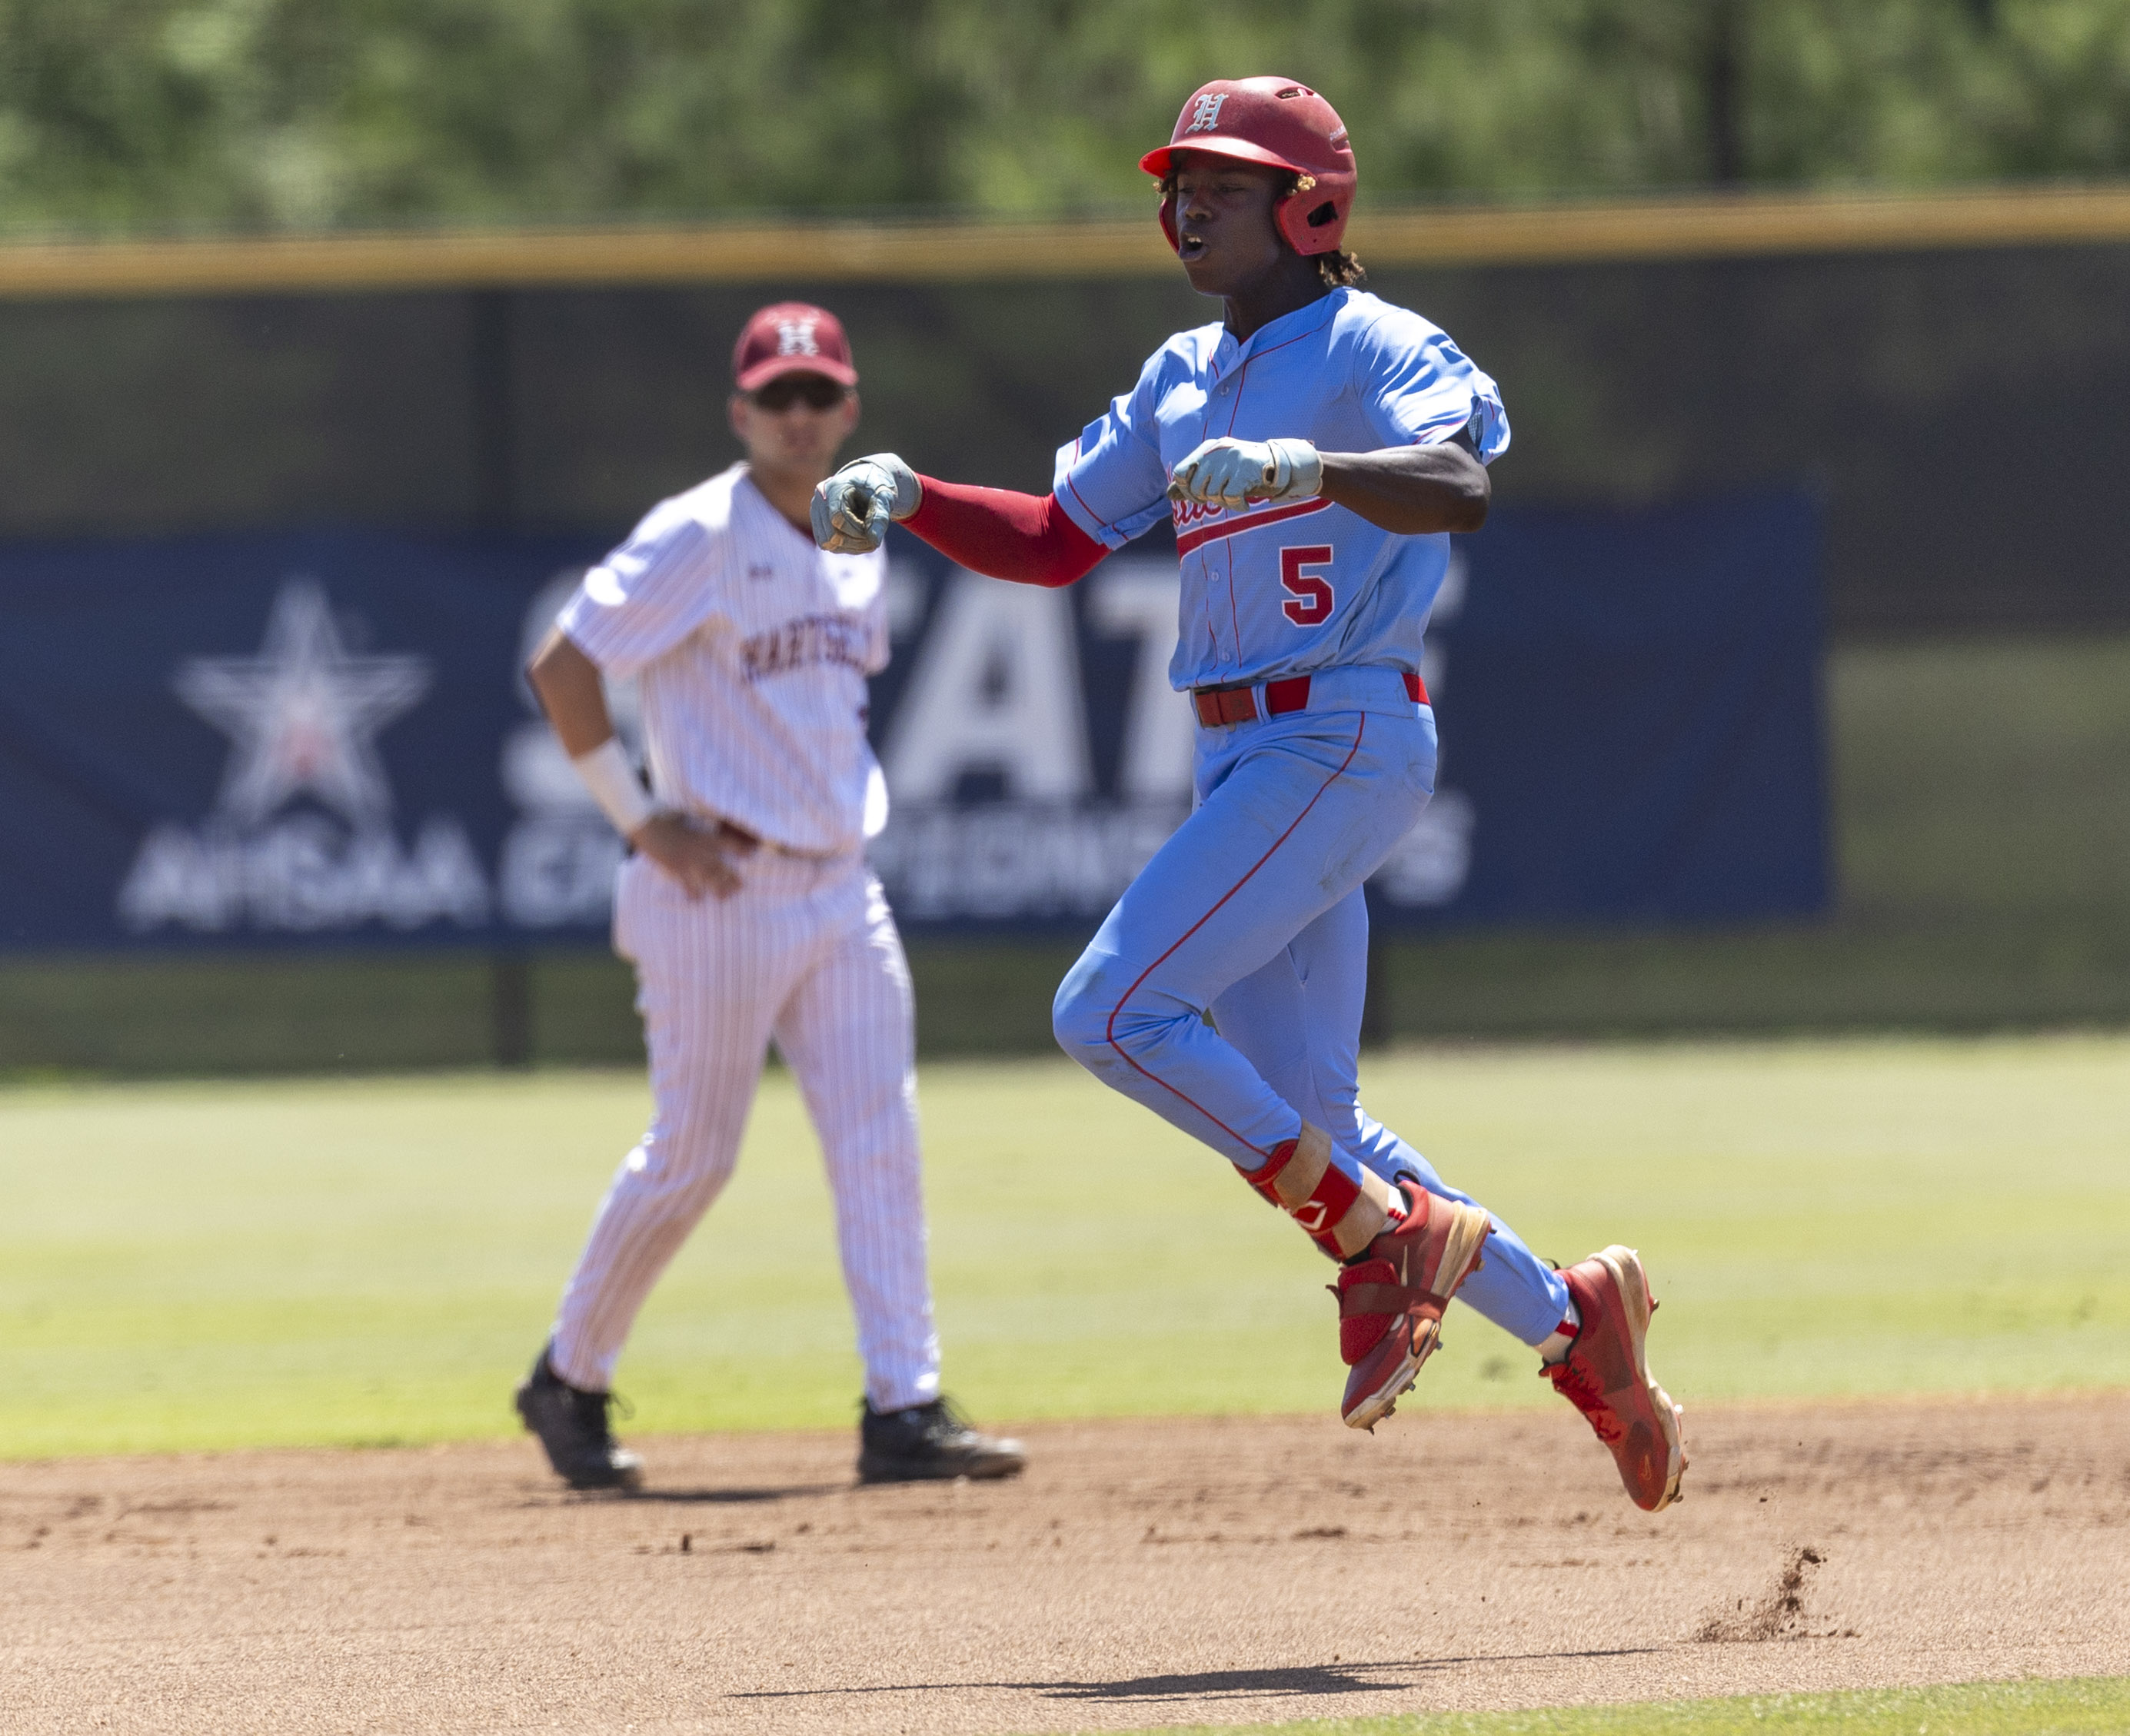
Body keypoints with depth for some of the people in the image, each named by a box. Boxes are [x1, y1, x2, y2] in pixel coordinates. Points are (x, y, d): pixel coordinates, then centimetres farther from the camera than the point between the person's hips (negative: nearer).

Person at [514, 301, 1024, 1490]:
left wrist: (847, 800, 15)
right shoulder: (699, 537, -12)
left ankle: (905, 1410, -5)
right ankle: (571, 1382, 18)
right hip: (721, 892, -7)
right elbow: (563, 666, -15)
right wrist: (640, 820, -14)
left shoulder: (857, 545, 12)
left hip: (841, 889, 7)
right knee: (693, 1157, 0)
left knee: (882, 1144, -3)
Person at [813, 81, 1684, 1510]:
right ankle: (1574, 1322, 18)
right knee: (1304, 1125, 8)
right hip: (1246, 759, 9)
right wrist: (906, 499, 3)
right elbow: (1054, 541, 19)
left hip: (1343, 742, -9)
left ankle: (1386, 1232, -7)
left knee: (1110, 1015, -18)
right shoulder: (1188, 380, 17)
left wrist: (1304, 469, -44)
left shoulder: (1375, 350, -8)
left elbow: (1459, 486, -27)